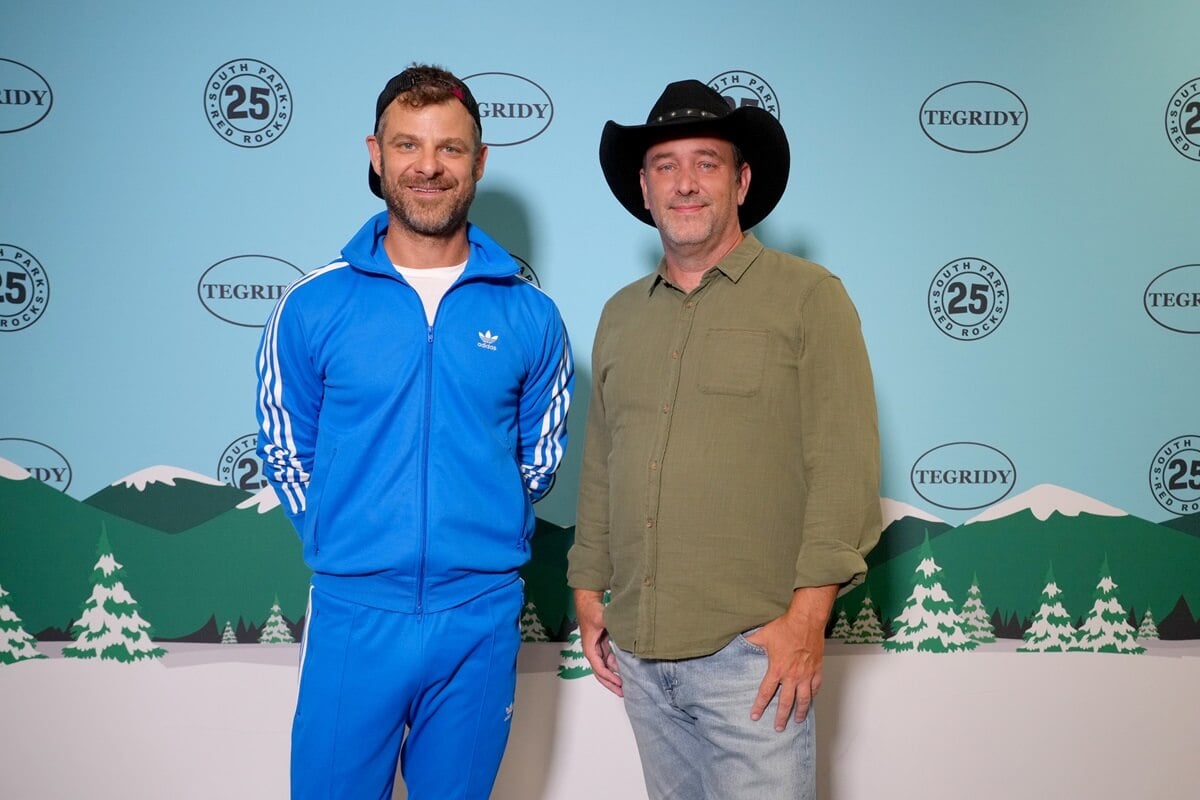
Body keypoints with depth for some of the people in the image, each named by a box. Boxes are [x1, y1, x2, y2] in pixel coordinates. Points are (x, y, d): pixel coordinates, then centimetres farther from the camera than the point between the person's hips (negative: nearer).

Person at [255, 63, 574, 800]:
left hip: (481, 619, 1)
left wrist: (479, 538, 10)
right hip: (354, 616, -1)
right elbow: (286, 453, 8)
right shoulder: (314, 305, -3)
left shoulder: (529, 315, 0)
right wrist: (346, 545, 8)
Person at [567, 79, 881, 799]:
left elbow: (846, 465, -9)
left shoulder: (807, 296, -2)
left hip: (752, 649, -5)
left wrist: (807, 615, -14)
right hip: (637, 647, 5)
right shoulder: (621, 314, 14)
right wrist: (589, 592, 13)